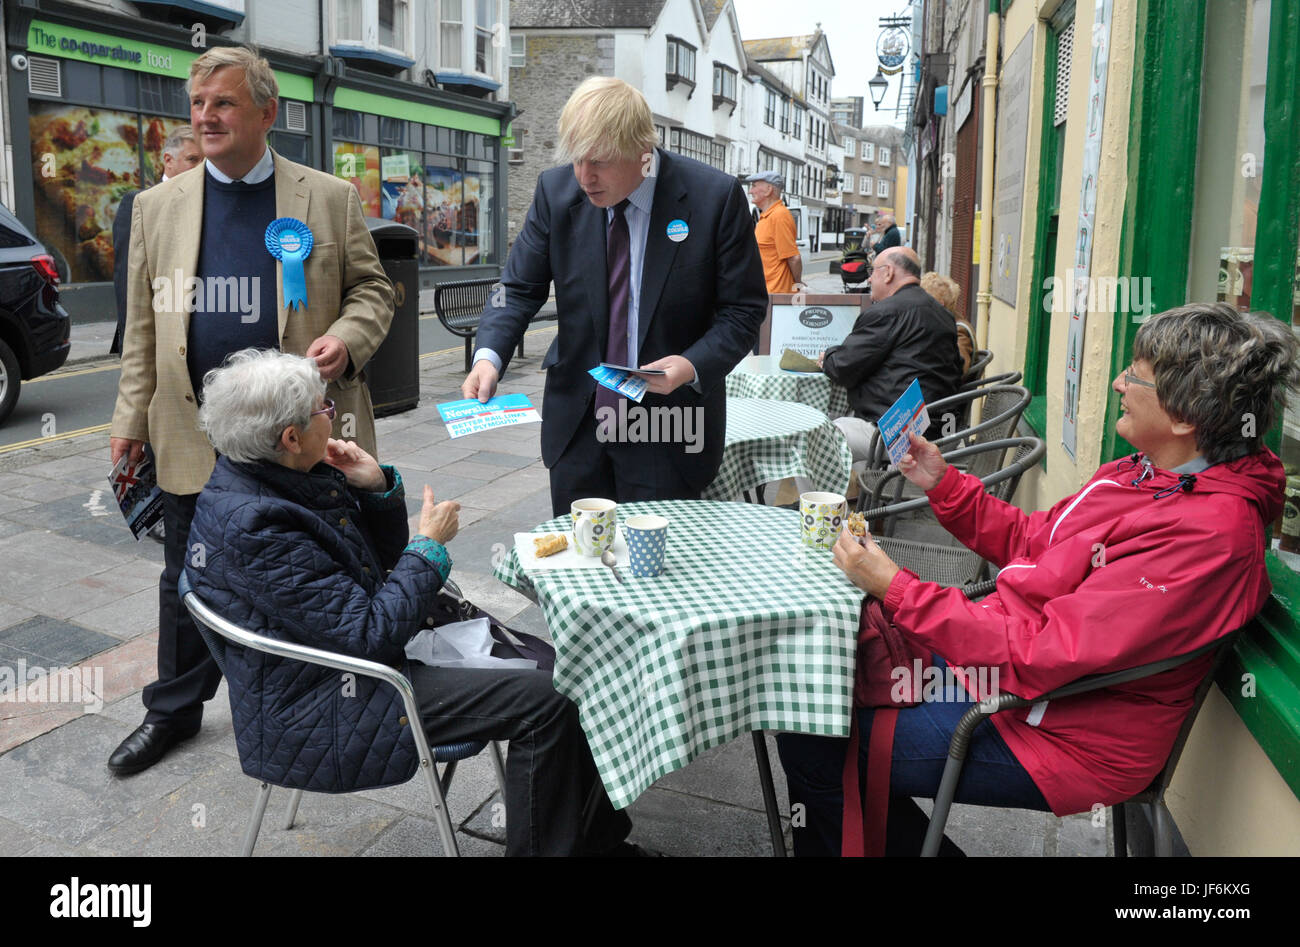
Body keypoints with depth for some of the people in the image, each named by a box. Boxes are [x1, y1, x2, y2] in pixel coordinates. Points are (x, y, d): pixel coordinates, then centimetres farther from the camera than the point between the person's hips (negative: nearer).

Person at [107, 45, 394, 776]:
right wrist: (131, 418, 7)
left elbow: (372, 288, 4)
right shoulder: (160, 206, 6)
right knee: (190, 580, 15)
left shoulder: (330, 199, 0)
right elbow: (144, 325, 9)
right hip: (196, 435, 2)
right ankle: (175, 709, 34)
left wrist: (347, 337, -17)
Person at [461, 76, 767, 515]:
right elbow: (520, 288, 2)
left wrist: (694, 365, -23)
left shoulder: (715, 197, -12)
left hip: (667, 429, -3)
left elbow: (743, 308, -6)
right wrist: (489, 355, -16)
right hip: (578, 421, 3)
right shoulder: (556, 191, -3)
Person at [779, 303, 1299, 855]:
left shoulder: (1205, 532, -27)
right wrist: (942, 483, 4)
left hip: (1057, 740, -9)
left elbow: (1036, 657, -29)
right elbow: (1030, 540, 15)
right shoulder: (1152, 473, 3)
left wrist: (893, 587, -25)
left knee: (813, 745, -11)